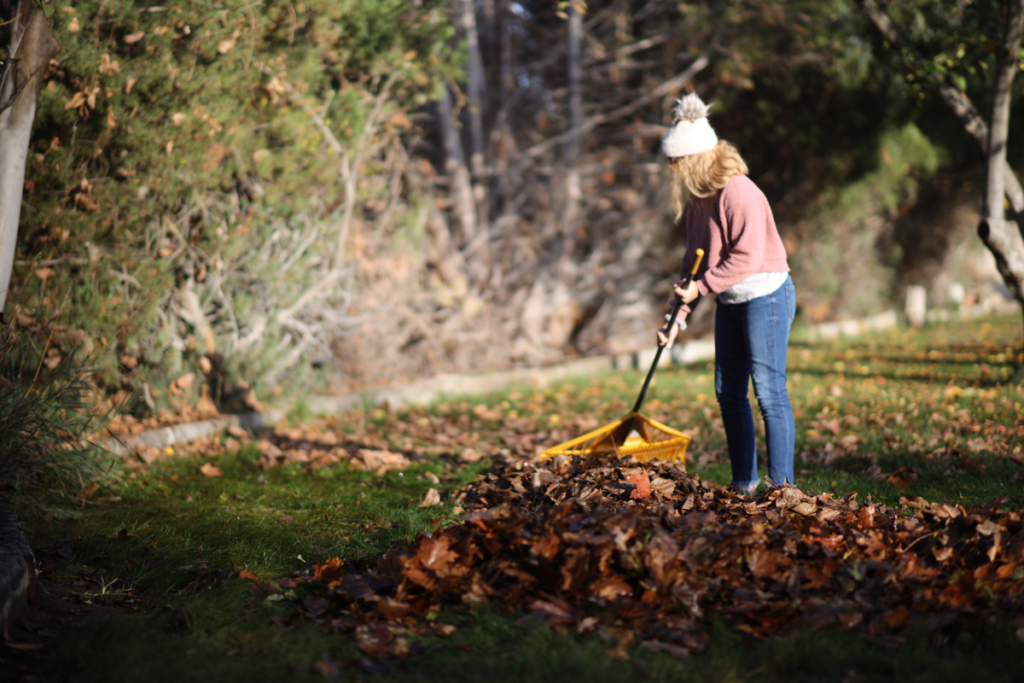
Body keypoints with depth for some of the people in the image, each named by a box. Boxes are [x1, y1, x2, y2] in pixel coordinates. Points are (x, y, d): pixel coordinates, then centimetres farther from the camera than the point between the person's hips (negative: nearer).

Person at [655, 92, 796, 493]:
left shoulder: (738, 192, -19)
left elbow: (747, 258, -23)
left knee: (769, 392, -8)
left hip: (765, 297, -9)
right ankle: (743, 484, 19)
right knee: (728, 392, 10)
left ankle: (782, 487, -3)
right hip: (730, 303, 9)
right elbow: (695, 261, 12)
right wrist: (677, 317, 6)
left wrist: (701, 286, -16)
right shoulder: (698, 200, 8)